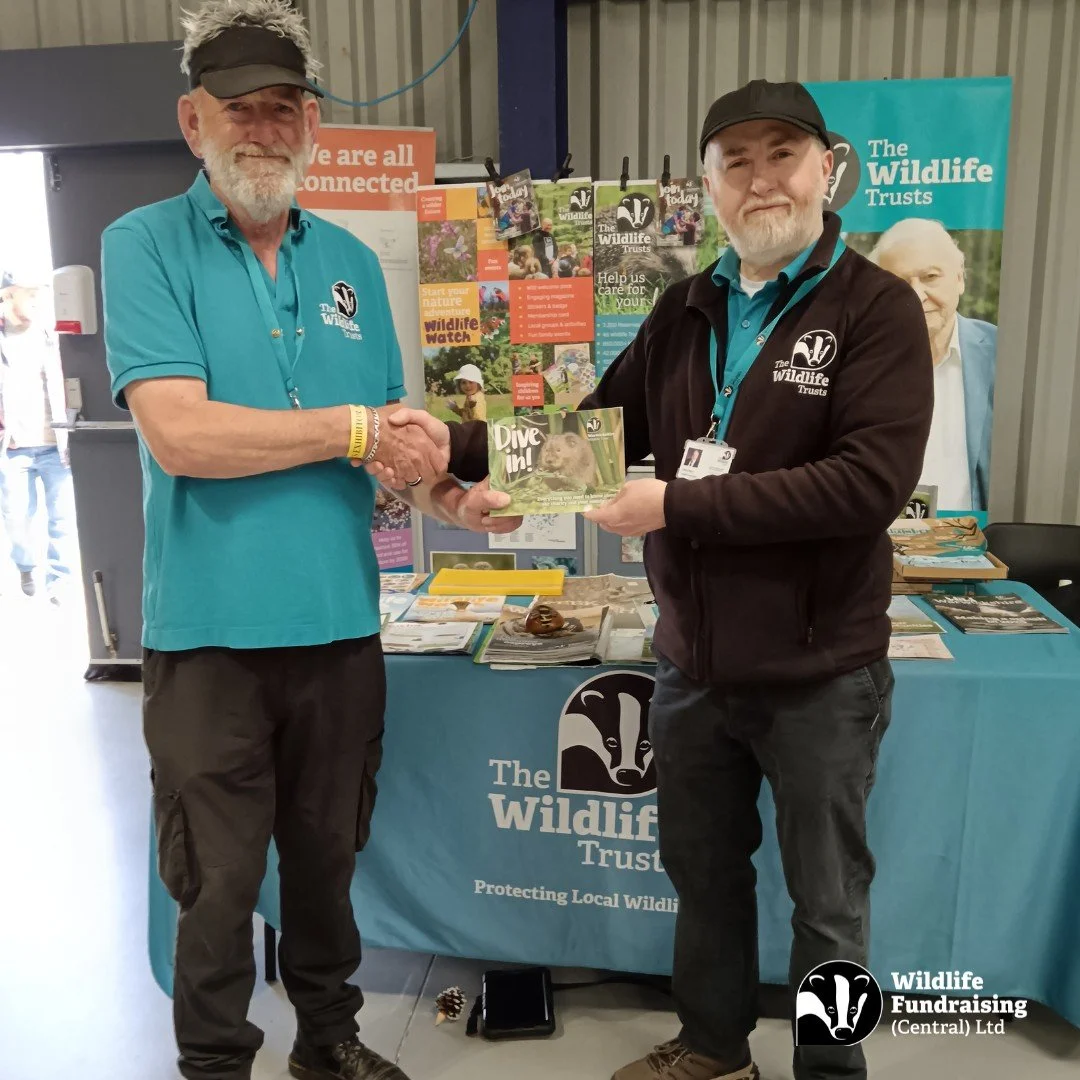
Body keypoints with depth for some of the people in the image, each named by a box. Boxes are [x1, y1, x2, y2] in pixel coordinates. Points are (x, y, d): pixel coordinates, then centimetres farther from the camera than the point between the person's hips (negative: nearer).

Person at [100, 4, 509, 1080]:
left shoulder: (352, 263, 9)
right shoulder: (144, 246, -4)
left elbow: (387, 439, 11)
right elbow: (178, 433, -18)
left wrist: (442, 490, -10)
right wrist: (353, 428, -15)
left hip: (340, 620, 4)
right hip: (209, 626, -4)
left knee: (327, 854, 20)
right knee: (218, 879, 10)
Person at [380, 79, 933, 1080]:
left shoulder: (877, 308, -11)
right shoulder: (685, 310, 6)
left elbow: (870, 481, -23)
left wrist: (679, 507, -24)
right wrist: (461, 445, -8)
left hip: (818, 673, -5)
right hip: (692, 662, 5)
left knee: (826, 897, 14)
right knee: (702, 869, 22)